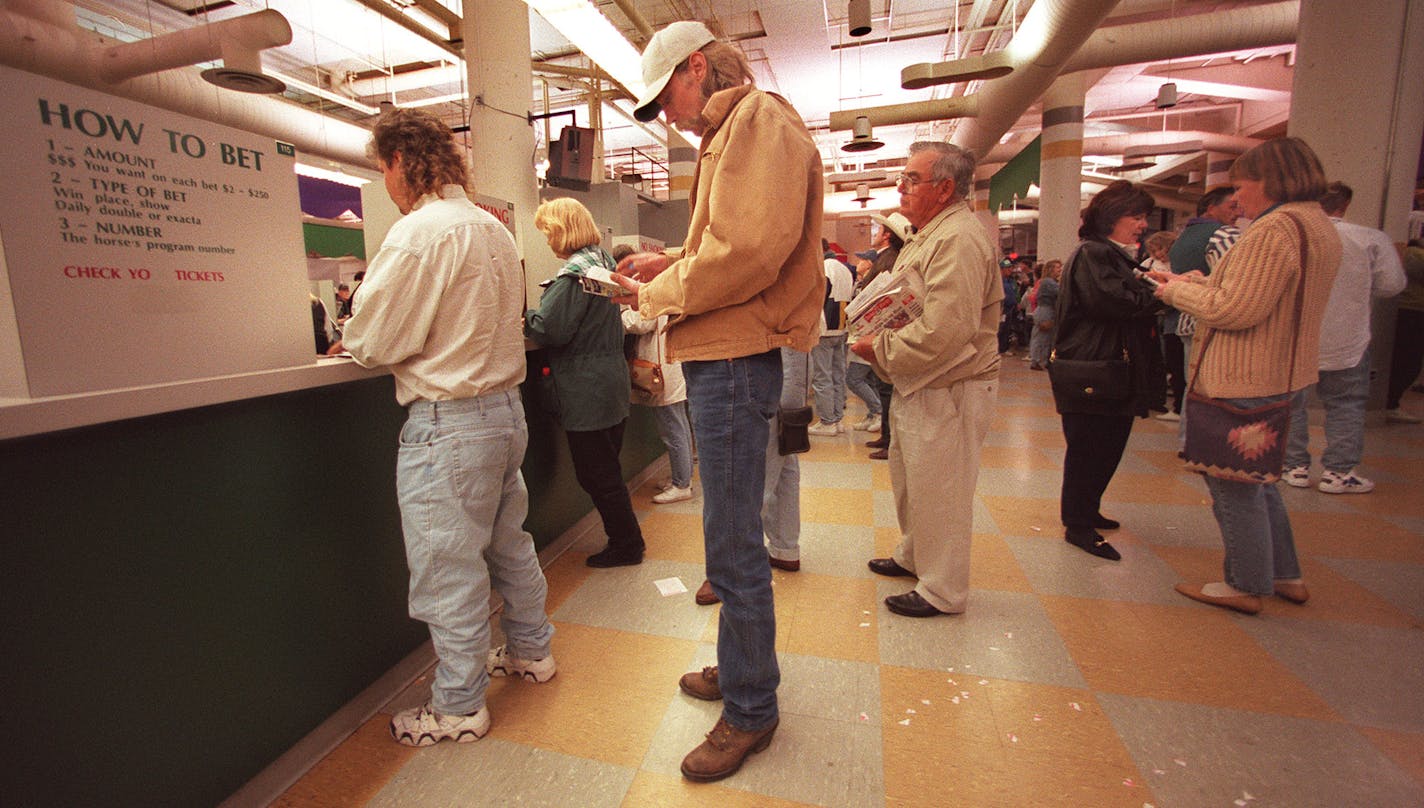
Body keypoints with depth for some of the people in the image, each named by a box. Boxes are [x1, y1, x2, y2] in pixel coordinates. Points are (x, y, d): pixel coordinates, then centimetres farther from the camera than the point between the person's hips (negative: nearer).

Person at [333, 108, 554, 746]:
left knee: (449, 567, 5)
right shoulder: (493, 228, 11)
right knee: (507, 542, 21)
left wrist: (349, 343, 8)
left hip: (448, 423, -9)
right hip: (505, 406, 9)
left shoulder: (420, 231, -15)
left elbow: (376, 342, -15)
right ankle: (530, 651, 39)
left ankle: (458, 706, 23)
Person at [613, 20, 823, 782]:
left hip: (735, 361, -11)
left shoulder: (760, 118, -7)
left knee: (733, 548, -1)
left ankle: (750, 711, 19)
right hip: (722, 358, 11)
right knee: (731, 538, 18)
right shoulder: (730, 134, 24)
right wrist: (670, 265, 12)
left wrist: (660, 294, -10)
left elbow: (752, 248, -22)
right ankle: (738, 669, 36)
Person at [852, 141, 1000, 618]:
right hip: (919, 387, 11)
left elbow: (944, 331, -29)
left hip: (948, 391, -11)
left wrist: (881, 349, -17)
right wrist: (876, 336, 5)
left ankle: (942, 591, 19)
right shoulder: (928, 236, 16)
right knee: (908, 481, 22)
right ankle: (912, 557, 41)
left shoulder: (959, 239, -19)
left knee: (938, 493, 2)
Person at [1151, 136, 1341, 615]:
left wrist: (1177, 291, -9)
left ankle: (1247, 587, 18)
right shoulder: (1319, 226, 14)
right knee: (1256, 479, 22)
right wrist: (1193, 282, 10)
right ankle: (1285, 576, 34)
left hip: (1244, 384, -10)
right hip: (1284, 377, 10)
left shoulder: (1275, 228, -19)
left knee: (1234, 486, 3)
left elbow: (1237, 310, -24)